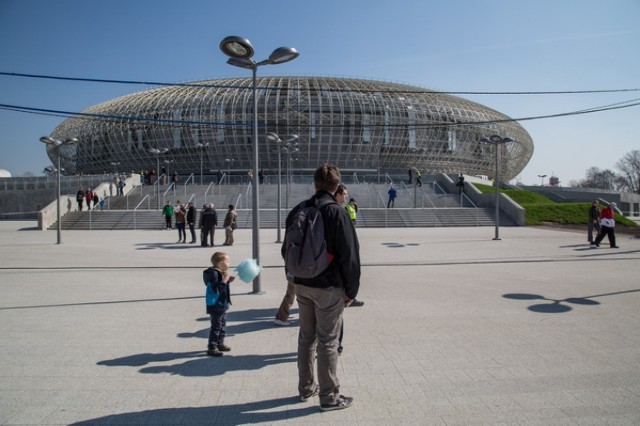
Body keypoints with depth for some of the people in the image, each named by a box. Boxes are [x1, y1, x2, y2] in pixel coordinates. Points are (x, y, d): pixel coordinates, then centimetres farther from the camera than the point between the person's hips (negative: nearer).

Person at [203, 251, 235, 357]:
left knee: (222, 326, 20)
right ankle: (212, 348, 7)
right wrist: (224, 281, -30)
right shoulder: (213, 274, -22)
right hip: (216, 306, -10)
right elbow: (216, 289, -29)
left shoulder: (220, 272, 9)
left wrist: (228, 281, 7)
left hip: (222, 305, 10)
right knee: (216, 327, -3)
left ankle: (220, 344, 33)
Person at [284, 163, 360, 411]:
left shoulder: (297, 211, 4)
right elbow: (349, 255, -16)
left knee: (306, 336, 18)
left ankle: (306, 387, 32)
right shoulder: (337, 212, -15)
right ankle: (329, 397, 16)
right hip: (329, 287, -6)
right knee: (327, 341, 4)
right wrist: (351, 289, -7)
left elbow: (287, 250, 12)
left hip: (301, 285, 6)